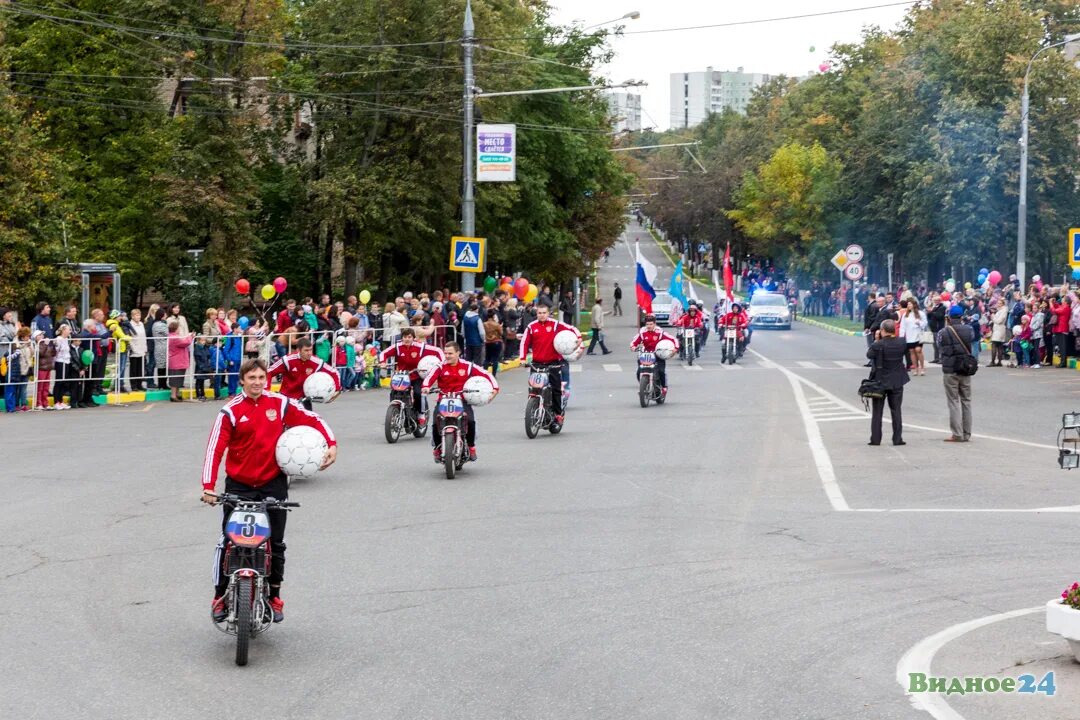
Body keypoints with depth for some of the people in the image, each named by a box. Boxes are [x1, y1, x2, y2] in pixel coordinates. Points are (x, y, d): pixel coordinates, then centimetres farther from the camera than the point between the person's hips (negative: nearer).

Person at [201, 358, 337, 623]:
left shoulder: (279, 403, -1)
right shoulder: (231, 411, -8)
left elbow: (312, 420, 7)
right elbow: (215, 448, -13)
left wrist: (331, 444, -8)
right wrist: (208, 487, -20)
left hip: (273, 483, 2)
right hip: (239, 485, -2)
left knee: (276, 543, 6)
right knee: (228, 542, -3)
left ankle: (274, 596, 20)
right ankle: (220, 596, 9)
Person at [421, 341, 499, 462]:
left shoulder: (467, 366, 3)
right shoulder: (441, 367, 1)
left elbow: (486, 374, 3)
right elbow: (431, 376, -17)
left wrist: (495, 387, -12)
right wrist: (425, 387, -39)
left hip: (462, 400, 0)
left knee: (470, 421, -24)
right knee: (436, 423, -21)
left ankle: (471, 446, 3)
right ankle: (437, 448, 6)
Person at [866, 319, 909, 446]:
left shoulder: (878, 345, -18)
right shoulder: (902, 343, -7)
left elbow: (869, 354, -4)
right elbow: (907, 355, 6)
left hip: (880, 381, -2)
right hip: (897, 382, 2)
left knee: (877, 411, 7)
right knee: (896, 410, 9)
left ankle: (875, 439, 6)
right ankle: (897, 439, 7)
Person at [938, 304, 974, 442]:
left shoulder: (943, 332, -11)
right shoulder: (968, 330, -3)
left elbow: (939, 344, 6)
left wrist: (946, 326, 11)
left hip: (950, 370, -3)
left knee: (954, 402, 1)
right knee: (966, 401, 11)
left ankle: (957, 434, -2)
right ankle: (966, 434, 14)